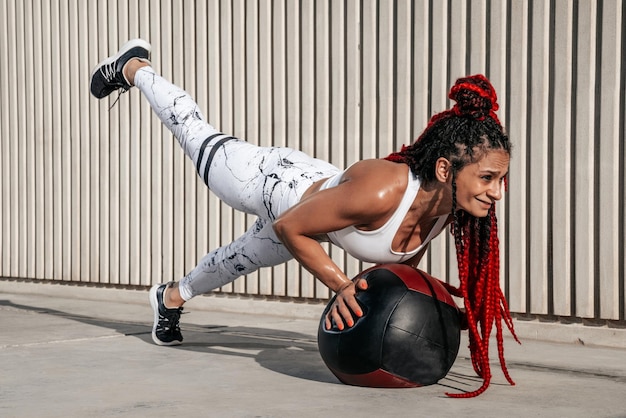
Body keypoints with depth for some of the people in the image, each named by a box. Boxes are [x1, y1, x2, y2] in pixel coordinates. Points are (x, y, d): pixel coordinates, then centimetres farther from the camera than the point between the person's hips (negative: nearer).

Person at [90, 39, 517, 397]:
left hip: (314, 185, 6)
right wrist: (342, 287, -37)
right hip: (271, 182, -5)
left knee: (237, 261, 34)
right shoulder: (378, 190, -48)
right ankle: (133, 67, 52)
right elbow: (289, 228, -33)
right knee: (198, 137, 25)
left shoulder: (450, 207, -28)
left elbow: (404, 261, -5)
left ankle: (173, 296, 66)